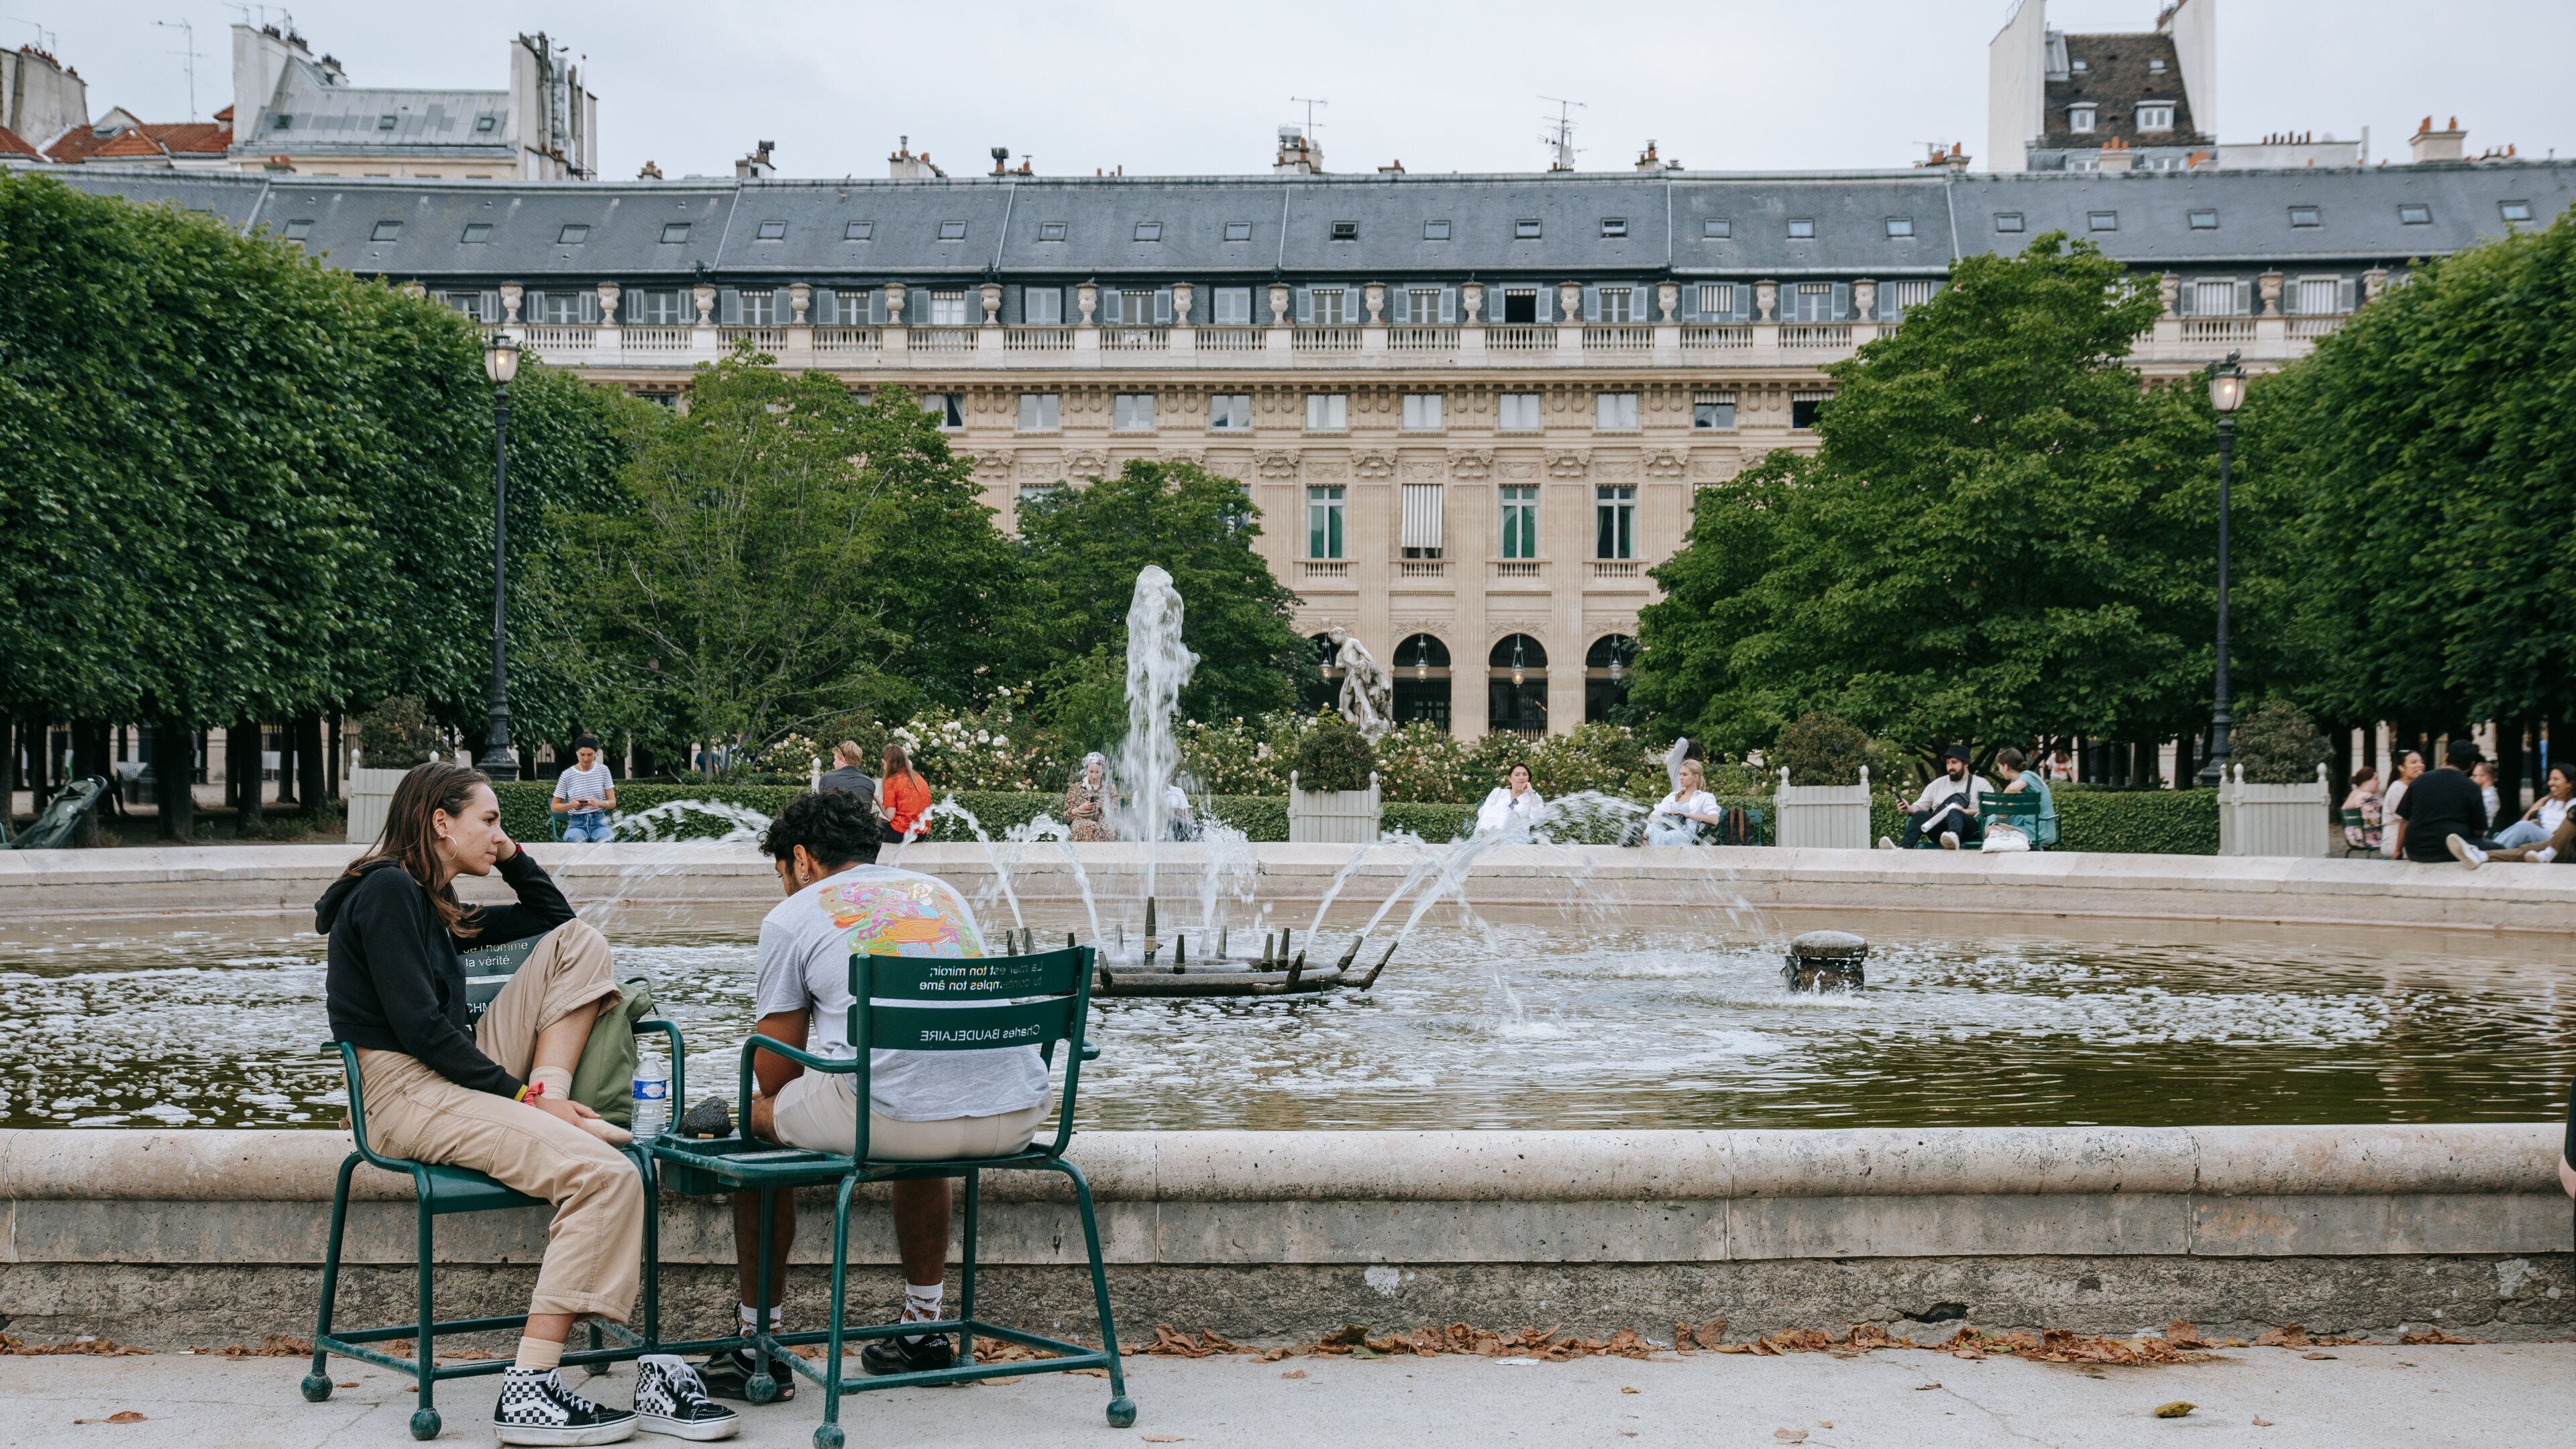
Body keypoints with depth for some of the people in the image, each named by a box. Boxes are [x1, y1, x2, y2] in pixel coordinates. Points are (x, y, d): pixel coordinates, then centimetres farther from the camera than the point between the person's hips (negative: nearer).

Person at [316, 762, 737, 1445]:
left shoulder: (437, 907, 19)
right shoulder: (388, 890, -9)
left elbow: (553, 916, 32)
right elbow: (419, 1028, -17)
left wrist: (512, 855, 17)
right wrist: (521, 1095, -15)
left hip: (456, 1079, 10)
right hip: (406, 1095, -10)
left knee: (579, 941, 7)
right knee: (606, 1173, -28)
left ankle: (550, 1103, -9)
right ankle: (529, 1392, -32)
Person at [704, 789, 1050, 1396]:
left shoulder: (791, 918, 11)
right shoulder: (942, 892, 26)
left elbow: (776, 1078, 13)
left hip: (897, 1118, -5)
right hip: (1017, 1117, 5)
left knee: (761, 1117, 23)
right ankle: (923, 1330, 42)